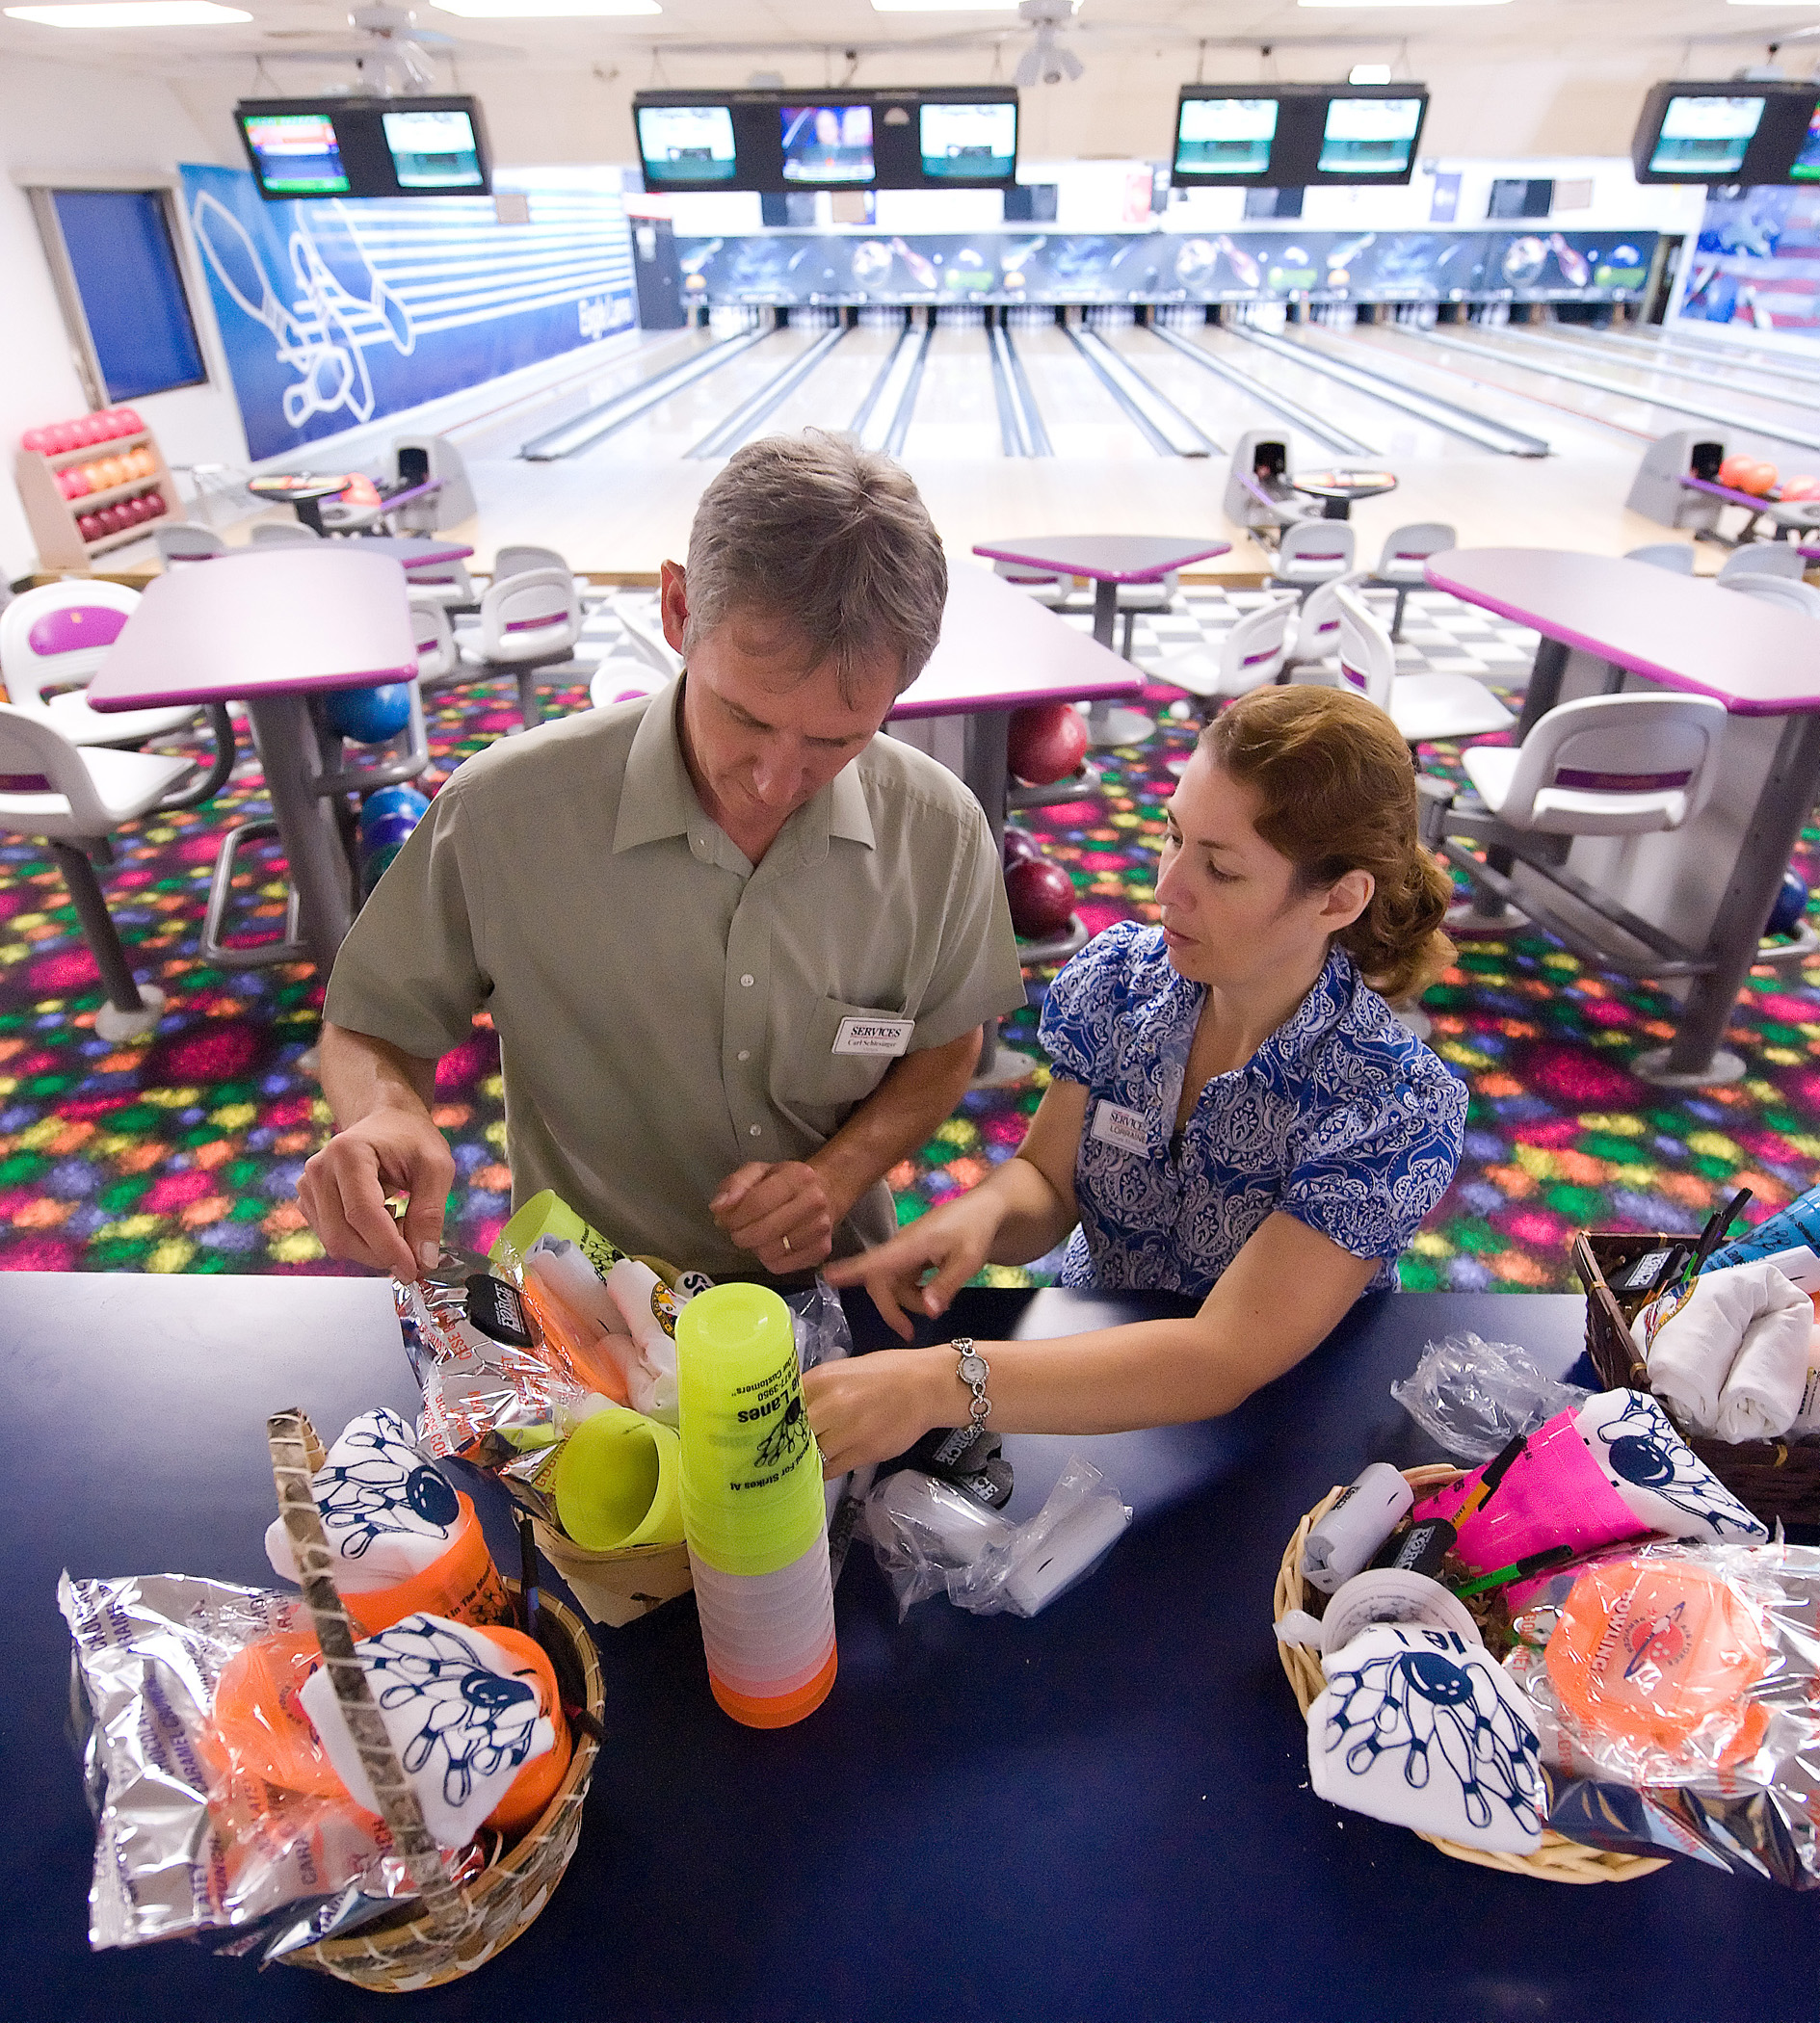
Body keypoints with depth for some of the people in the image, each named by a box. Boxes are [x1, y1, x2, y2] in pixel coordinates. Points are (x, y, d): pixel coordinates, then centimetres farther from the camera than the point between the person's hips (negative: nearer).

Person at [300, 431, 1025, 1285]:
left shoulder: (941, 831, -12)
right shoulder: (500, 813, -17)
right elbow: (371, 1029, -2)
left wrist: (838, 1175, -12)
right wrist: (386, 1110, -24)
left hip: (830, 1286, 1)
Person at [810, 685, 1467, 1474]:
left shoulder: (1394, 1109, -24)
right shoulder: (1117, 980, -10)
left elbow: (1224, 1358, -30)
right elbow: (1047, 1183, -2)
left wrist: (943, 1384, -40)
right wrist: (980, 1213, -27)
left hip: (1259, 1439, -3)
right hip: (1086, 1357, 4)